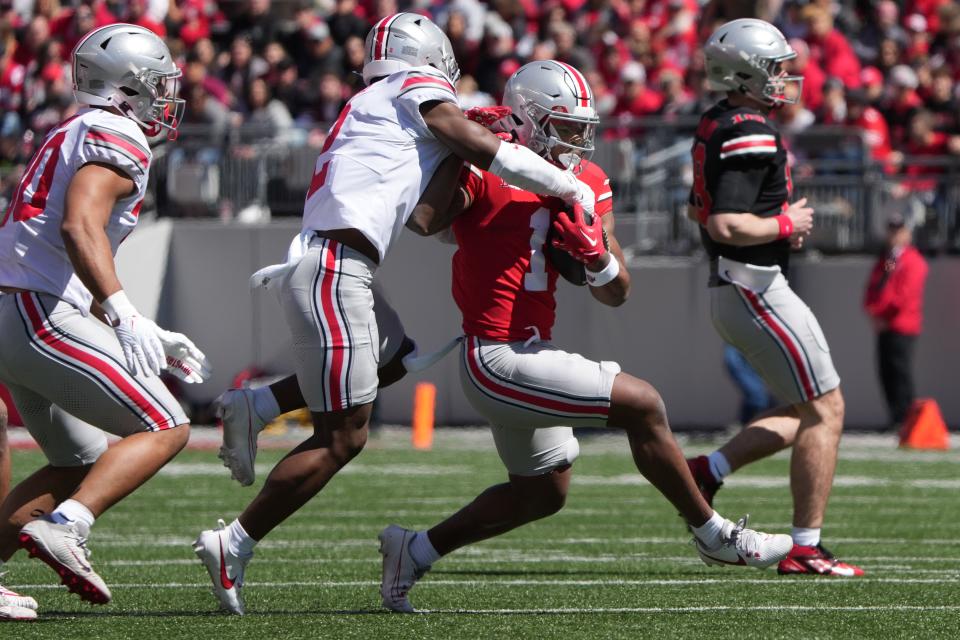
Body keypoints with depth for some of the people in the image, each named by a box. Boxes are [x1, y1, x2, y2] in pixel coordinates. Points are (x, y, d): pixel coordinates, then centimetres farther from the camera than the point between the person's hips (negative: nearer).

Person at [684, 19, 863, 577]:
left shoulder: (718, 126, 12)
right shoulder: (751, 135, -19)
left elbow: (699, 210, 25)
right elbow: (724, 226, -28)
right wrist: (786, 224, -13)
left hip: (738, 292, 10)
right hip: (756, 291, -10)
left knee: (806, 412, 17)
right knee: (825, 411, -4)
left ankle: (709, 471, 10)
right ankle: (805, 547, -4)